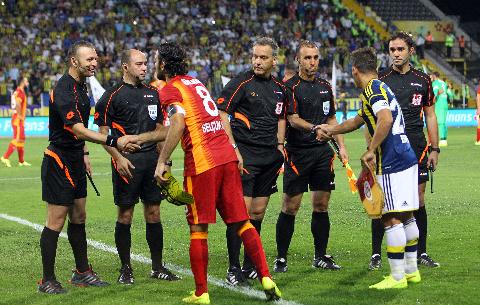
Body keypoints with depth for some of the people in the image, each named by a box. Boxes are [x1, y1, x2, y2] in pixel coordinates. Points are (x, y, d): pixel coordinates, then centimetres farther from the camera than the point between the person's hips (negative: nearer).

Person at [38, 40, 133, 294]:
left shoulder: (80, 85, 11)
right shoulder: (64, 90, -21)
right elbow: (79, 130, -30)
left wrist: (84, 153, 20)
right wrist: (113, 141, -35)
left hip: (75, 161, 10)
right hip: (58, 161, -10)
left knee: (78, 217, 15)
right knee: (56, 222, -5)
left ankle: (82, 272, 24)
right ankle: (47, 281, 1)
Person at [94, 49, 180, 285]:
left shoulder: (152, 93, 14)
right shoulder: (113, 95, -4)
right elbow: (103, 133, -5)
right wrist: (118, 157, -15)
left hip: (151, 158, 5)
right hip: (127, 160, -5)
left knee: (153, 213, 7)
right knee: (125, 215, 0)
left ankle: (157, 267, 14)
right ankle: (125, 268, 8)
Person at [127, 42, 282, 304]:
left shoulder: (170, 90, -2)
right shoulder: (195, 82, 23)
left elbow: (178, 125, -19)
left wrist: (162, 162, -15)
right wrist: (142, 138, 33)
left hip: (202, 162, -7)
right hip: (227, 157, 7)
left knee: (198, 228, 1)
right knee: (241, 222, 8)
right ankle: (266, 278, 0)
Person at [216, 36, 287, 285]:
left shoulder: (279, 88, 12)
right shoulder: (241, 83, -7)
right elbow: (221, 115, -9)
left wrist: (279, 146, 14)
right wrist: (233, 149, -15)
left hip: (270, 157, 6)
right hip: (245, 155, -6)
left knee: (258, 211, 10)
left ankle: (249, 266, 20)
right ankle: (233, 269, -7)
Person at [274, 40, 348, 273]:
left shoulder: (325, 86, 14)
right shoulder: (290, 86, -6)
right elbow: (293, 119, -15)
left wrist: (341, 146, 15)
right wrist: (314, 128, -32)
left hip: (323, 151, 5)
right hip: (298, 152, -5)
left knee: (321, 205, 7)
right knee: (290, 206, -3)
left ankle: (321, 256, 15)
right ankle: (281, 258, 4)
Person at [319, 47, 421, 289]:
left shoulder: (372, 89, -11)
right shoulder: (380, 88, 20)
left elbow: (386, 119, -29)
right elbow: (357, 121, 34)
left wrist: (371, 151, -23)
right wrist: (331, 130, 36)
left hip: (392, 163, -10)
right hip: (407, 159, 10)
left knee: (392, 219, -8)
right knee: (406, 217, 15)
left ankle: (397, 276, -7)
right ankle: (411, 270, 23)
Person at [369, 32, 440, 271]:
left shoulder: (422, 80, 8)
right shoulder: (380, 80, 2)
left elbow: (430, 116, 12)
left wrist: (434, 149, 6)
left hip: (416, 148, 2)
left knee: (418, 199, 4)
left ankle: (421, 253, 13)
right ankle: (376, 255, 4)